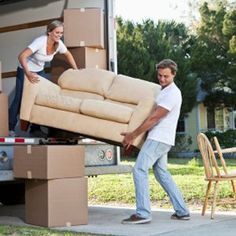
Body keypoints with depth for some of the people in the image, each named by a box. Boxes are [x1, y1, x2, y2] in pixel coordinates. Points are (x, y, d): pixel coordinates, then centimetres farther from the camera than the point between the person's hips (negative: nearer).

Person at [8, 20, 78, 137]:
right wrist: (28, 73, -50)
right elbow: (22, 56, -40)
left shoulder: (59, 44, -15)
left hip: (39, 72, 6)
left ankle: (35, 128, 11)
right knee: (19, 99, -3)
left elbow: (68, 54, 8)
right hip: (25, 70, -6)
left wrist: (76, 70, 5)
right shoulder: (40, 41, -33)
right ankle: (10, 128, 9)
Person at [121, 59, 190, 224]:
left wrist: (132, 135, -13)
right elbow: (155, 116, 28)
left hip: (158, 139, -10)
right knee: (162, 173, 14)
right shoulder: (164, 90, 17)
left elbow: (153, 118, -18)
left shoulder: (172, 94, -15)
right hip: (159, 138, 10)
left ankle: (143, 213, -17)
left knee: (139, 170, -14)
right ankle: (182, 211, 16)